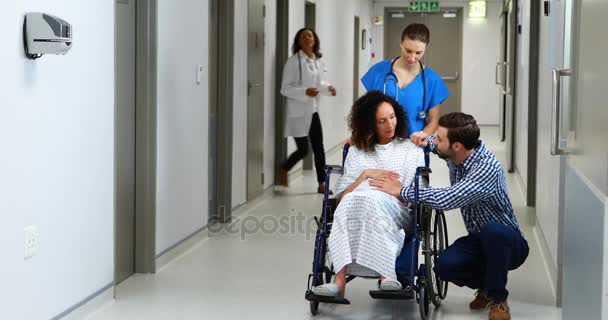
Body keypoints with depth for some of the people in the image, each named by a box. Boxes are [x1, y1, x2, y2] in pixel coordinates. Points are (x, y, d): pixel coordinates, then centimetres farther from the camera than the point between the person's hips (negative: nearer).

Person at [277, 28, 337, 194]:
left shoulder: (318, 61, 6)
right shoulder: (293, 61, -13)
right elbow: (285, 88, -14)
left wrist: (328, 88, -2)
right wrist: (305, 92, -27)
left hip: (313, 110, 6)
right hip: (298, 112, -6)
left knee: (319, 148, 7)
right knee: (303, 150, -2)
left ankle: (322, 184, 17)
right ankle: (283, 169, 27)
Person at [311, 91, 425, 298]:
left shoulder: (412, 150, 23)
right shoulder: (357, 152, 25)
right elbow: (341, 196, 14)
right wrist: (365, 175, 2)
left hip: (398, 213, -1)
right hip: (357, 208, 1)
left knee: (372, 199, -38)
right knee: (350, 202, -37)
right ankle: (386, 275, -50)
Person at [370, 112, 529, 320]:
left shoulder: (487, 168, -30)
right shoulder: (454, 154, -6)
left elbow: (447, 200, -41)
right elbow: (435, 145, 21)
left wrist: (401, 191, -30)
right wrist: (426, 140, -3)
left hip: (506, 242, -6)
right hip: (478, 240, 6)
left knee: (493, 230, -40)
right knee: (445, 266, -23)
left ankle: (498, 298, -16)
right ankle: (487, 284, 8)